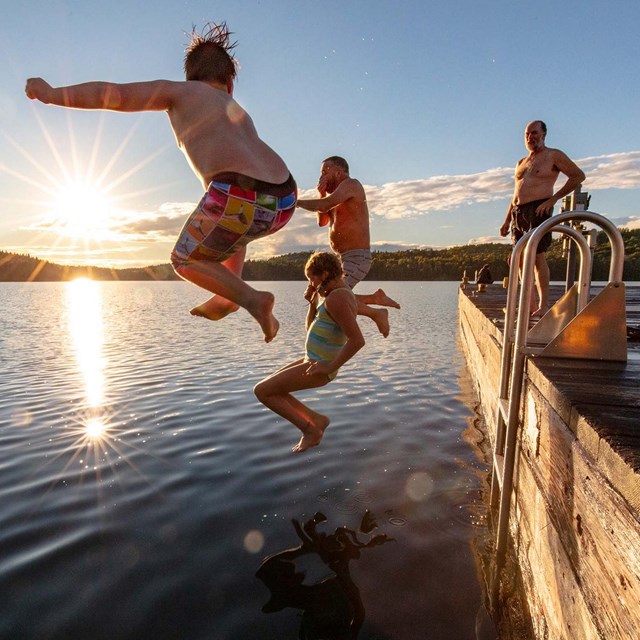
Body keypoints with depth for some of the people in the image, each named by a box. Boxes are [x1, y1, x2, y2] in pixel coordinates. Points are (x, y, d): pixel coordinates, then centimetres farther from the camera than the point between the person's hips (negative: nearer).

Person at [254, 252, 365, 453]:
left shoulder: (336, 298, -22)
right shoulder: (340, 294, 12)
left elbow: (358, 340, -30)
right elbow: (311, 329, 18)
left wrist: (331, 367, -22)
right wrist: (313, 301, 4)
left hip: (318, 368, -10)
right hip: (313, 361, 10)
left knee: (261, 391, -2)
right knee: (268, 387, 17)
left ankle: (309, 429, 6)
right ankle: (316, 419, 15)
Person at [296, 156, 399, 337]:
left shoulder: (351, 184, -8)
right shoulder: (339, 197, 21)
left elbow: (324, 206, -22)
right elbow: (322, 221, 19)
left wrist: (296, 202, -11)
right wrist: (322, 193, 8)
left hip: (357, 258, -10)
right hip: (345, 259, 10)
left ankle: (376, 313, -8)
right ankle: (375, 297, 12)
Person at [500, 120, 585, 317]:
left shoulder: (553, 156, 5)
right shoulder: (521, 163, 23)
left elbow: (579, 176, 1)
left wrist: (553, 198, -7)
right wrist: (507, 221, 19)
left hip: (538, 210, -7)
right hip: (518, 212, 7)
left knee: (538, 256, -14)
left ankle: (544, 304, -10)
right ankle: (531, 304, 7)